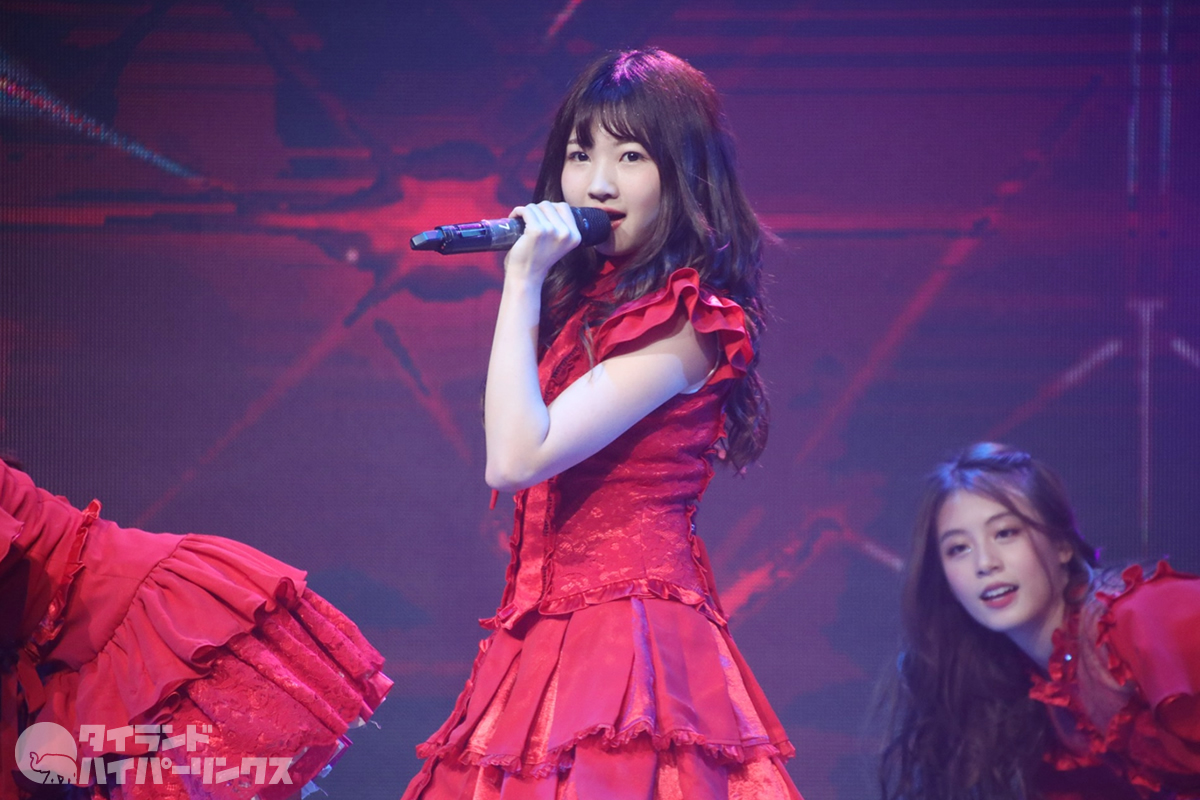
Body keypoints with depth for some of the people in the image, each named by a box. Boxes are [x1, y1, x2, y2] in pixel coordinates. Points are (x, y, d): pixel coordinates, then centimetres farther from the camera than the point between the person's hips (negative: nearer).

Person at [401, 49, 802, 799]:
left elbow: (518, 458, -18)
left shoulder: (682, 325, -10)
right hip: (550, 641, 8)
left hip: (629, 645, -8)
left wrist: (524, 281, -13)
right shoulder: (584, 307, 16)